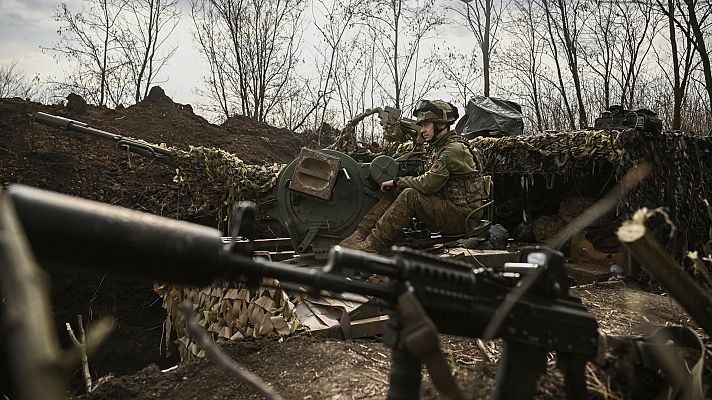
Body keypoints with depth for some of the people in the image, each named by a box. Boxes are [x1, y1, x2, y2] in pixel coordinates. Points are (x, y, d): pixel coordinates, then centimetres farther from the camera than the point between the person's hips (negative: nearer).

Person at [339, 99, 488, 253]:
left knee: (410, 195, -28)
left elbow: (427, 184, -25)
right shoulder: (437, 149, 15)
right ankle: (360, 234, -8)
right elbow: (430, 183, 12)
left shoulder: (454, 150, -16)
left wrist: (397, 181, -10)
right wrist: (397, 184, -1)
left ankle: (372, 245, -27)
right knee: (394, 192, -2)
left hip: (463, 217, -9)